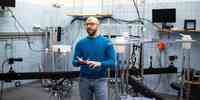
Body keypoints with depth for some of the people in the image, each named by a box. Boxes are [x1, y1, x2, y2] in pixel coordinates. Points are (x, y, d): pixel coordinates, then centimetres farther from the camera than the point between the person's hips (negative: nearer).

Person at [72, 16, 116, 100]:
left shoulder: (106, 42, -2)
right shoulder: (80, 43, 5)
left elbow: (112, 62, -6)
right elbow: (74, 62, 4)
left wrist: (99, 64, -24)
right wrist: (79, 62, -19)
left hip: (100, 80, -2)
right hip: (84, 80, 3)